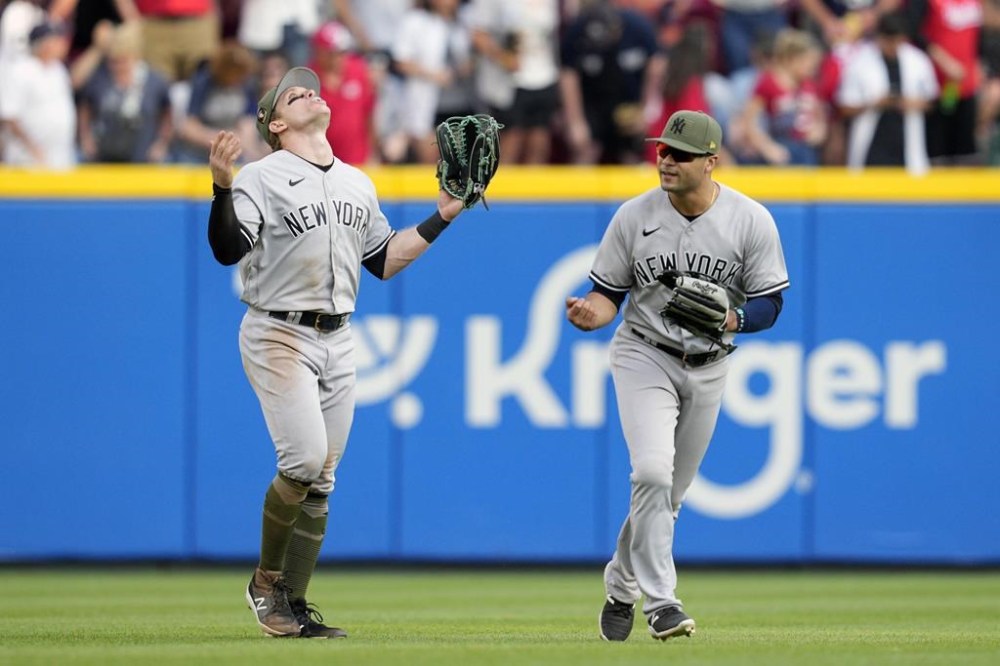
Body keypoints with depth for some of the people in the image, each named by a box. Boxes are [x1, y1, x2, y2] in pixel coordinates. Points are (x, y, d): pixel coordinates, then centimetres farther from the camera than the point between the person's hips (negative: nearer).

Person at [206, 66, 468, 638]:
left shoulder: (359, 184, 16)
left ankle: (294, 607, 10)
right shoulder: (261, 178, -5)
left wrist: (442, 218, 17)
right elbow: (228, 250, -17)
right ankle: (266, 582, 1)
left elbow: (384, 261, 21)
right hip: (280, 336, -6)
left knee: (321, 481, 5)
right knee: (304, 459, -19)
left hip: (337, 341, 6)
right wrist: (222, 188, -31)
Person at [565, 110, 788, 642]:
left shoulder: (751, 221, -10)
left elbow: (770, 303, -5)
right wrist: (591, 312, -25)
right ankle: (661, 601, -19)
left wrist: (733, 319, -26)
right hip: (644, 356, -2)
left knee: (670, 492, 11)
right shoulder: (635, 216, -9)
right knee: (653, 472, -22)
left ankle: (621, 587, 33)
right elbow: (609, 294, -1)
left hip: (708, 368, 2)